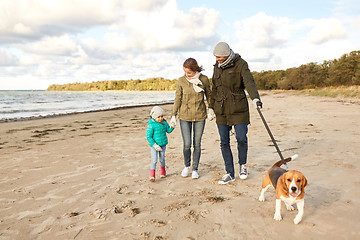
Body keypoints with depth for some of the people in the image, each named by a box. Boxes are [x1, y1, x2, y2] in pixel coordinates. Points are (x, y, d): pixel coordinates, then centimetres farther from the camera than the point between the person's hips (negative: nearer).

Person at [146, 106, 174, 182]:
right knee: (154, 160, -10)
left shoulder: (164, 123, 0)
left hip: (163, 144, 5)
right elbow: (148, 136, -16)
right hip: (154, 145, -5)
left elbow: (168, 130, 11)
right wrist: (155, 145, -20)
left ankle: (162, 171, 38)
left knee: (162, 159, 16)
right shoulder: (151, 125, -17)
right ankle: (152, 175, -4)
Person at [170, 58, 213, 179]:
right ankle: (187, 165, 23)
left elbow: (208, 95, 10)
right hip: (185, 116, 0)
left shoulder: (204, 79, -6)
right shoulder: (181, 81, -6)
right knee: (187, 144, -5)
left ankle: (195, 169, 22)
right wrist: (173, 116, -1)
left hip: (200, 116, 0)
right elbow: (178, 99, 1)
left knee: (197, 144, 5)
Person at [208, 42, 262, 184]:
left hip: (238, 109, -4)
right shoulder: (217, 67, 11)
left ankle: (242, 165, 22)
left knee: (241, 138, -8)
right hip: (221, 110, 5)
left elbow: (249, 81, -21)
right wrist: (211, 107, 18)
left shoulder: (240, 64, -6)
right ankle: (230, 174, 13)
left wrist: (255, 98, -38)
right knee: (224, 142, 3)